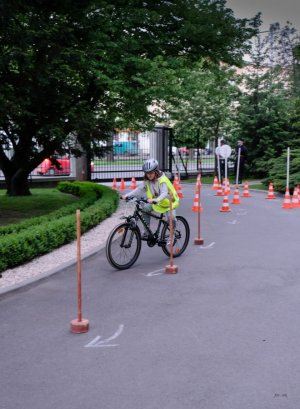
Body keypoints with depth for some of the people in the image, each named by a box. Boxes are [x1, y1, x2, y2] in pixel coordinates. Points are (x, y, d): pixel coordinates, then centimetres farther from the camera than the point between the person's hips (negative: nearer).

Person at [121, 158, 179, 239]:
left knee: (171, 217, -27)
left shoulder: (162, 180, -27)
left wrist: (155, 200, -59)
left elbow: (164, 194, -40)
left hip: (168, 201, -6)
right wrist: (127, 195, -26)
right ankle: (147, 231, -5)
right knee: (145, 209, -15)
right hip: (155, 202, 6)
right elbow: (139, 189, -12)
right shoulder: (147, 181, -9)